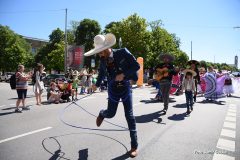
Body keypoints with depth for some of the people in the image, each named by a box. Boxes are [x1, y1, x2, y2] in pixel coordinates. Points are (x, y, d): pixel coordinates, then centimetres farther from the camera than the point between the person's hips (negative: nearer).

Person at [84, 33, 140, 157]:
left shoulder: (123, 52, -18)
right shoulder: (103, 59, -6)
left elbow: (136, 66, -14)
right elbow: (102, 72, 13)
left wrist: (123, 74, -25)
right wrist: (97, 85, 23)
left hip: (125, 87, -2)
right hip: (113, 89, 2)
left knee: (129, 116, -2)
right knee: (110, 113, 7)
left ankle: (134, 146, 11)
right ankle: (102, 114, 49)